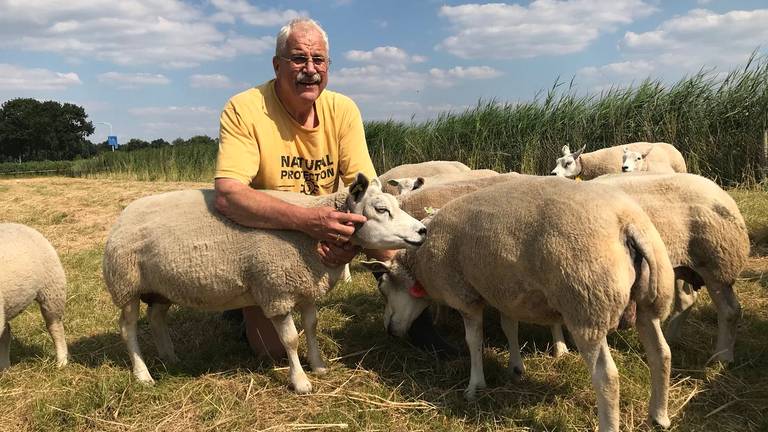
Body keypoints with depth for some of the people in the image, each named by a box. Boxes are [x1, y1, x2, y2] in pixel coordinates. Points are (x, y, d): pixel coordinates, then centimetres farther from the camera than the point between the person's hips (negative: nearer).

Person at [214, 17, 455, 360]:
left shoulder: (343, 110, -10)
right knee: (272, 349, -9)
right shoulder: (244, 110, -21)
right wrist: (308, 220, -46)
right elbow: (227, 195, -33)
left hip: (327, 227, 3)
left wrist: (352, 233, -37)